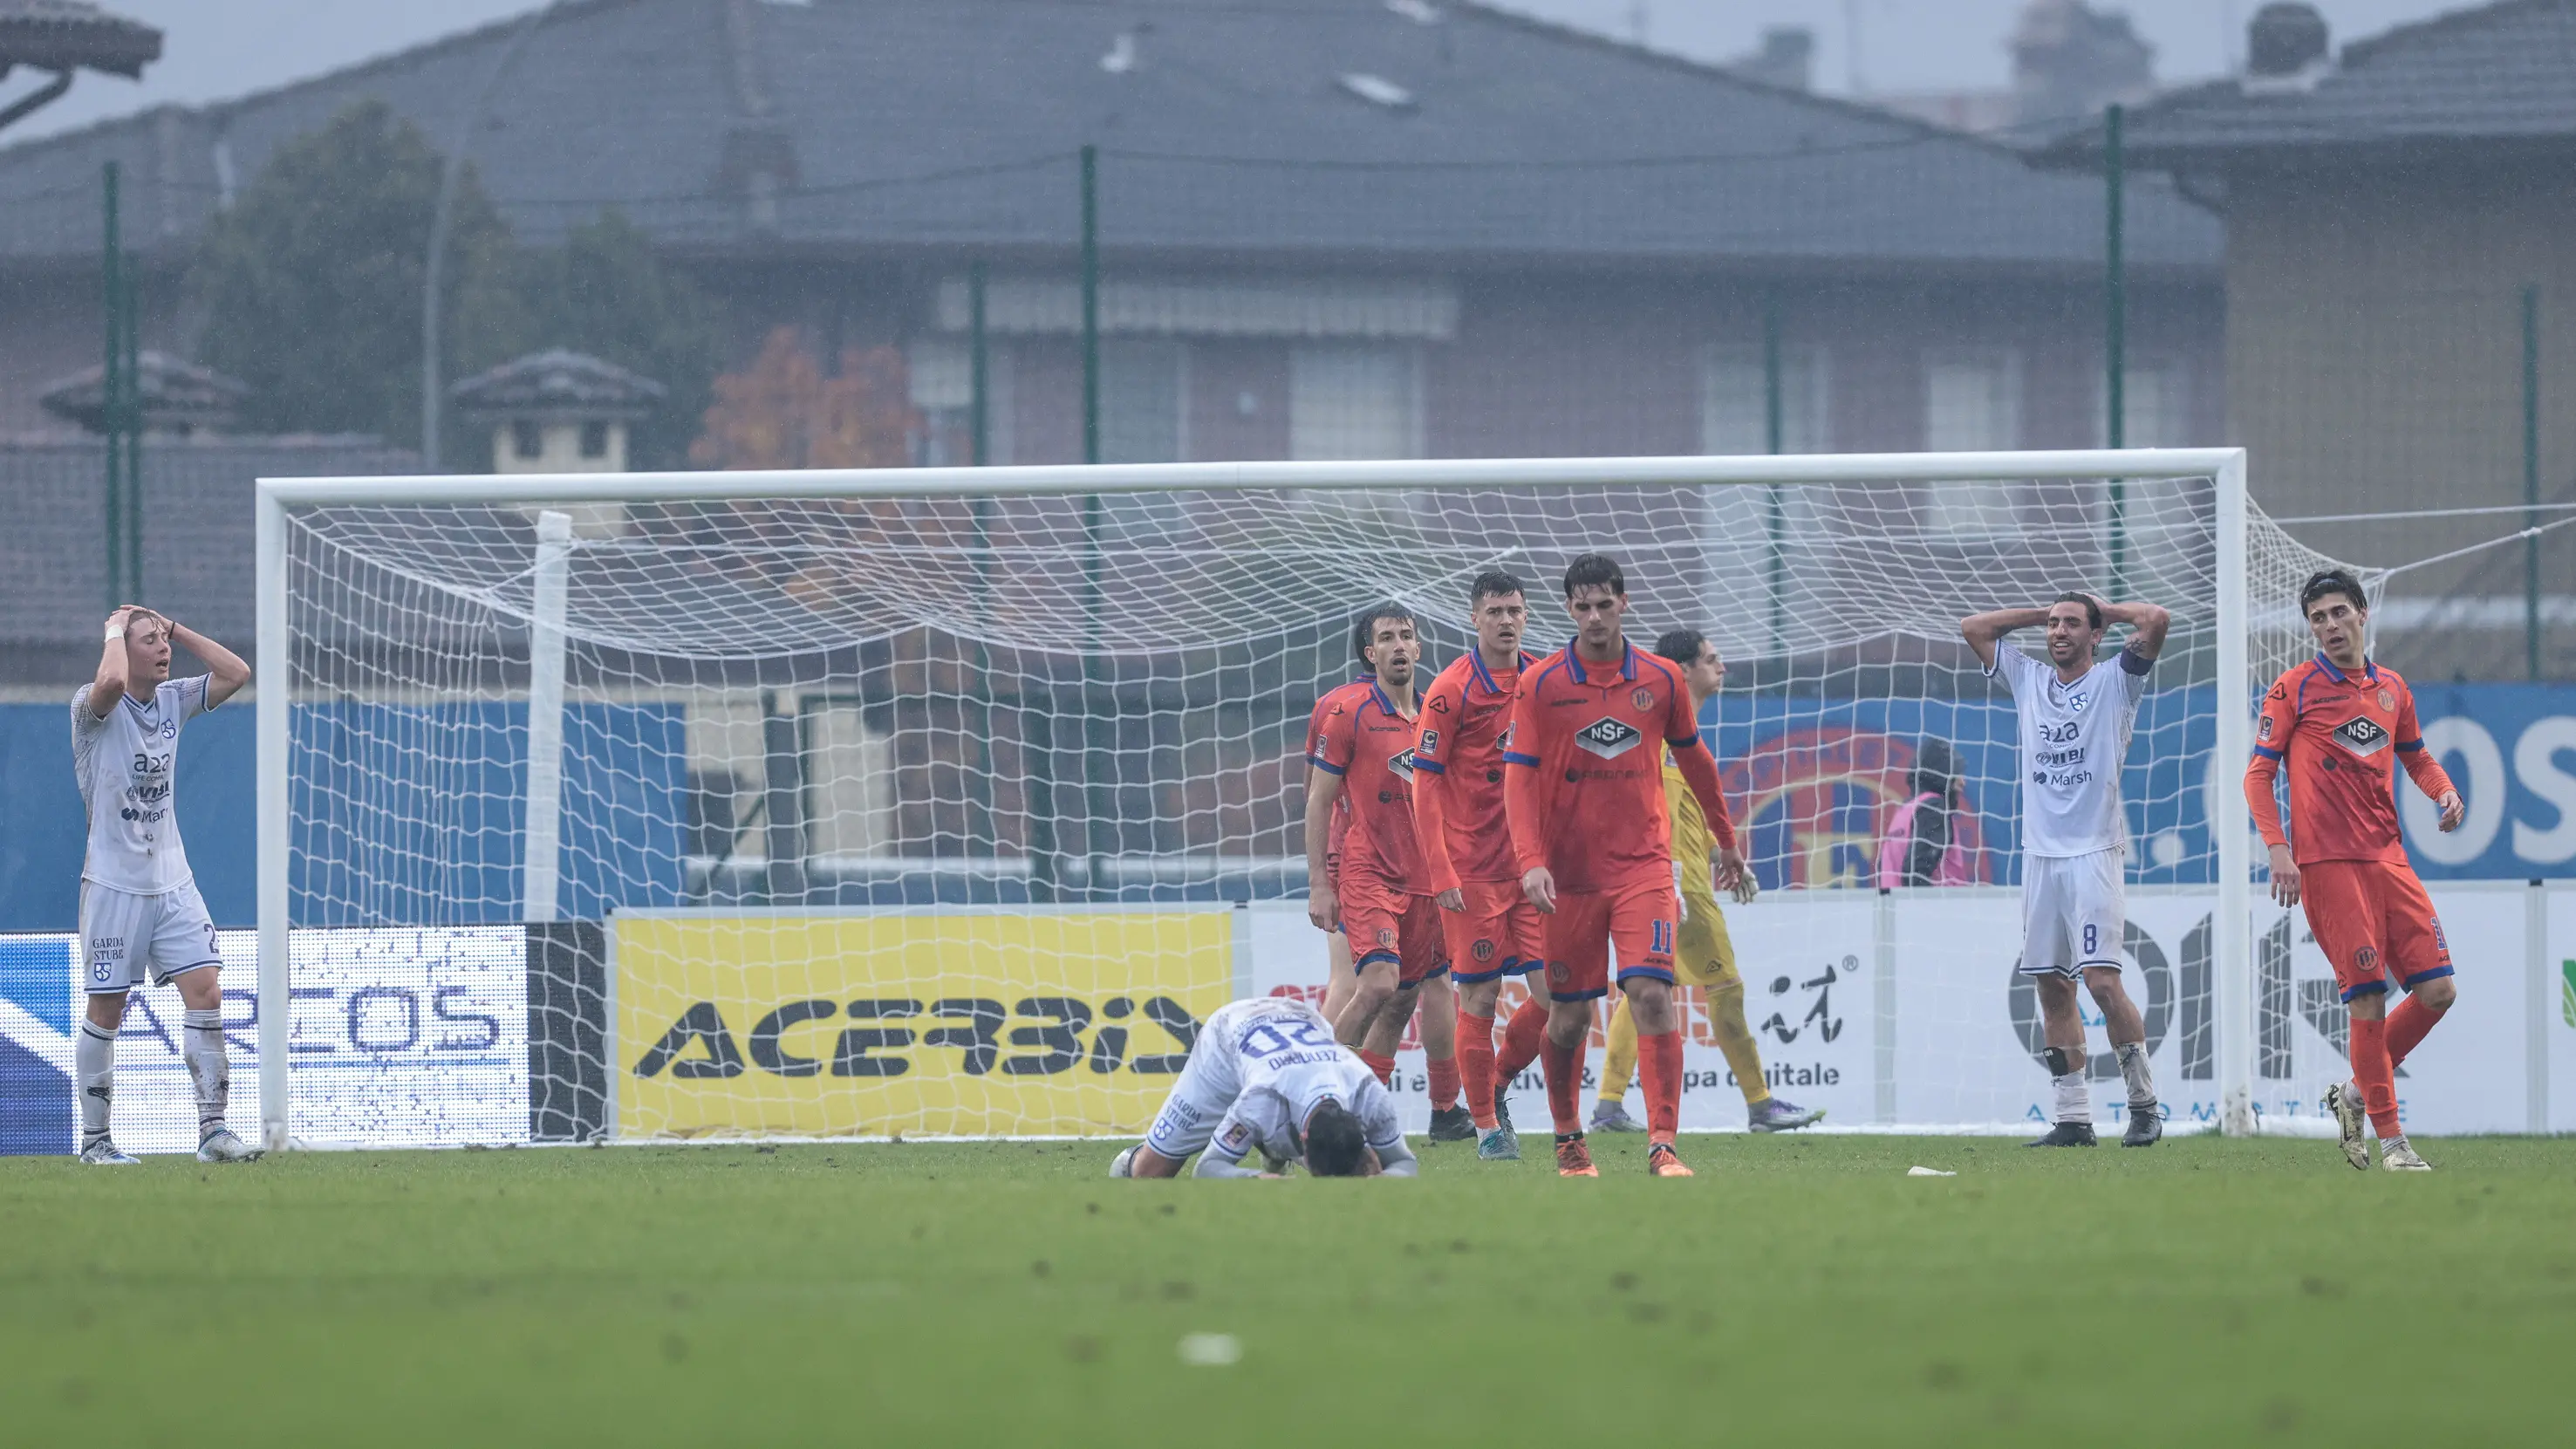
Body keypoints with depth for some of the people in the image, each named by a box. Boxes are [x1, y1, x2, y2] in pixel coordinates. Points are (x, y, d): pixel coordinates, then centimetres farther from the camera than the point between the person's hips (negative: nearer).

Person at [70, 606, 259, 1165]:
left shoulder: (173, 700, 9)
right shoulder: (92, 706, -9)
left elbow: (236, 673, 4)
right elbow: (111, 682, -31)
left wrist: (176, 629, 2)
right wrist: (115, 630, -12)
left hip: (173, 883, 5)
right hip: (114, 884, -5)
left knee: (206, 993, -7)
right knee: (105, 1011, 1)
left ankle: (213, 1129, -5)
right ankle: (94, 1137, 11)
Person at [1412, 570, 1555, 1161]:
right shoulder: (1451, 690, -7)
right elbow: (1425, 786, -8)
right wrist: (1441, 874, -14)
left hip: (1531, 864, 5)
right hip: (1472, 869, -5)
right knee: (1480, 995, -2)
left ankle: (1498, 1085, 21)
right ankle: (1486, 1124, 9)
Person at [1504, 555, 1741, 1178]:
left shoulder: (1661, 680, 4)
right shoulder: (1540, 684, -2)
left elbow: (1693, 760, 18)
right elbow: (1519, 776, -5)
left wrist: (1726, 840, 27)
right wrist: (1531, 861, -17)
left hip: (1643, 864, 0)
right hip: (1570, 871, 0)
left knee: (1652, 994, -16)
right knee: (1569, 1015, 6)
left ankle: (1662, 1145, -18)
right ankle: (1568, 1138, 28)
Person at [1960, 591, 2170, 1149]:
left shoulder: (2114, 681, 3)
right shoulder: (2029, 680, 17)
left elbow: (2156, 620, -10)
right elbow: (1972, 627, 22)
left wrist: (2105, 610, 7)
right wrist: (2042, 615, 17)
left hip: (2094, 853, -6)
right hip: (2040, 853, 6)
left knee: (2102, 981, -15)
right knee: (2052, 987, 3)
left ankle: (2144, 1104, -6)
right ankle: (2073, 1118, 5)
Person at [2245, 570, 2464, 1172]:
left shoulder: (2391, 688, 15)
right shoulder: (2295, 689, 1)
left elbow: (2415, 755, 29)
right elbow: (2259, 774, -1)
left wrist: (2443, 790, 7)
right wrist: (2278, 848, -13)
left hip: (2389, 860, 5)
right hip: (2327, 865, -5)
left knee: (2438, 990, -2)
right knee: (2369, 998, -9)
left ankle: (2357, 1093, 17)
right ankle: (2389, 1138, -2)